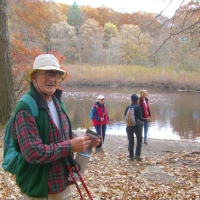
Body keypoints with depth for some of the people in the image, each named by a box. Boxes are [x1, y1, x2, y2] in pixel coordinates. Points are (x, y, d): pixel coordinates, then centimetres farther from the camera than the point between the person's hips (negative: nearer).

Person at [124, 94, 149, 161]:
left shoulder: (127, 108, 1)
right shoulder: (137, 107, -11)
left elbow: (125, 118, 5)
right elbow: (140, 118, -15)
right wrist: (146, 119, 2)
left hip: (129, 127, 3)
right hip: (137, 126, -3)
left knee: (130, 141, 11)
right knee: (139, 140, 13)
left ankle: (131, 156, 13)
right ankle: (137, 155, 3)